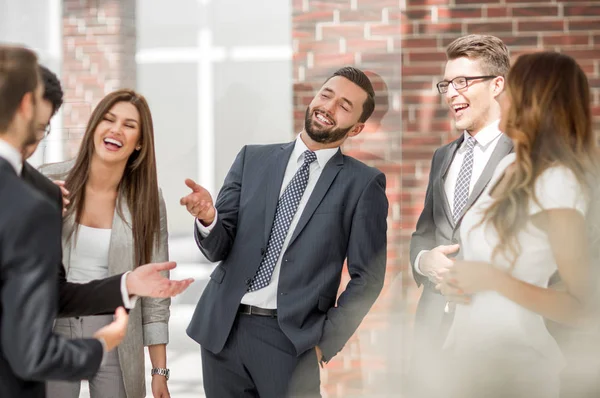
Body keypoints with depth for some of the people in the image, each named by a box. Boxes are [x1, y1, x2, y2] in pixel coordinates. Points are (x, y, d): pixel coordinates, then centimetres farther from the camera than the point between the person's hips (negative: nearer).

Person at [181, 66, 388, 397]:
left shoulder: (363, 184, -1)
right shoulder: (252, 159, 7)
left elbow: (367, 278, -1)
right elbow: (218, 248, 4)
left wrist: (326, 341, -6)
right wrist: (208, 218, -17)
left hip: (292, 340, -3)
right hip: (222, 328, 3)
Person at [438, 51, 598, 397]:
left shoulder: (559, 184, -21)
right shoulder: (512, 164, 3)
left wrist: (491, 279, -21)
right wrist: (459, 279, 0)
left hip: (509, 357, -7)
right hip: (477, 345, 7)